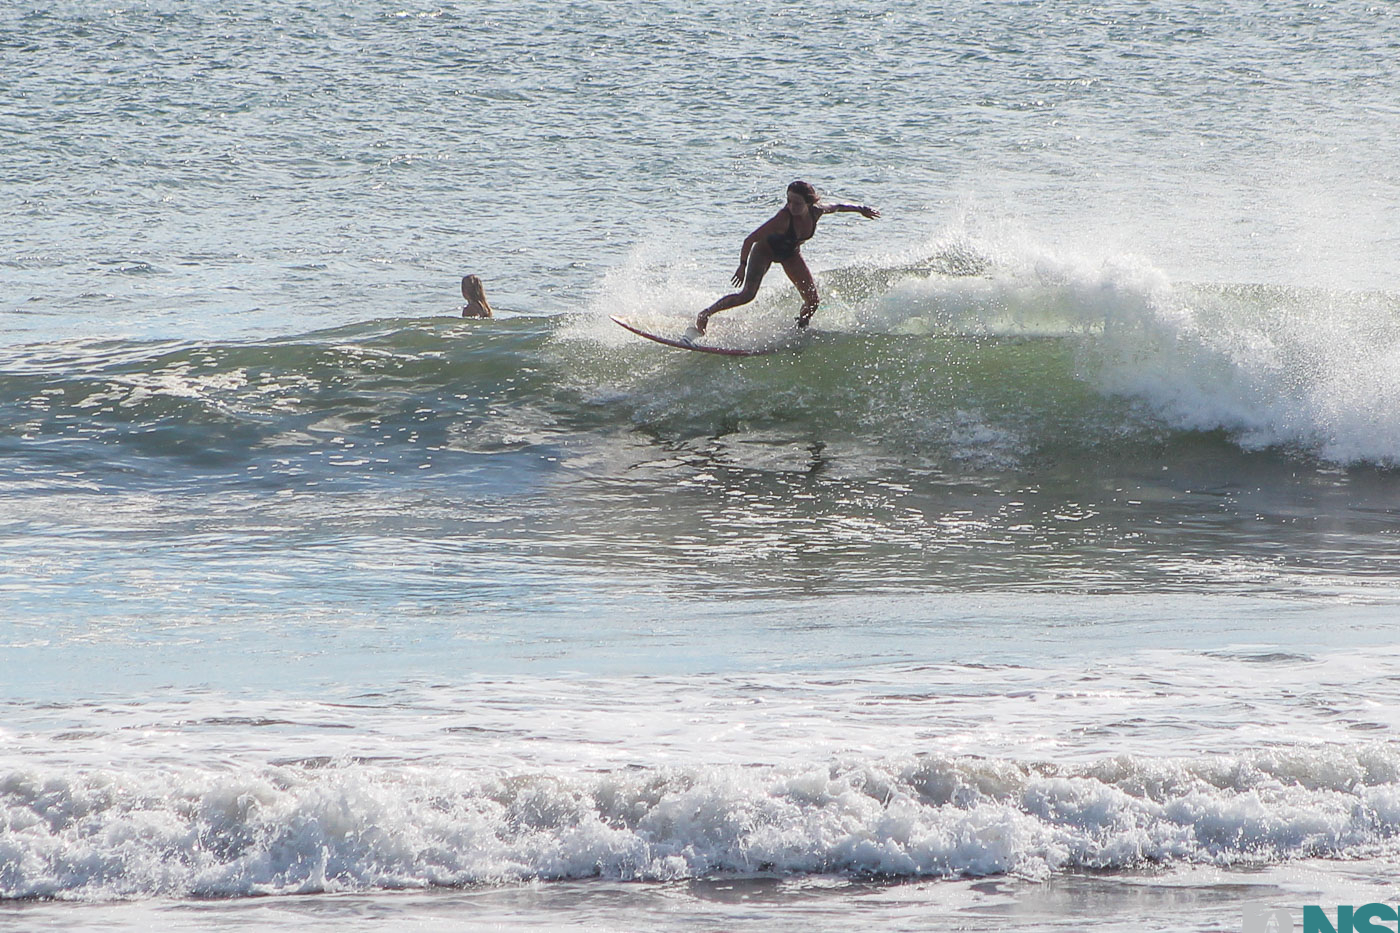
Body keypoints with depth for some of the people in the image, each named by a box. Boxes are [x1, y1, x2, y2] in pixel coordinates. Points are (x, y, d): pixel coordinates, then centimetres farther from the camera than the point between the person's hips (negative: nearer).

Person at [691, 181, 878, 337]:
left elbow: (837, 207, 1)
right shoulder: (784, 218, -39)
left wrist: (860, 209, 16)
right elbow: (750, 239, -34)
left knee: (813, 300, -3)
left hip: (791, 254, 5)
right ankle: (704, 316, -8)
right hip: (766, 250, -5)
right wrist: (743, 265, -36)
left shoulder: (816, 212, -23)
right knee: (747, 294, -21)